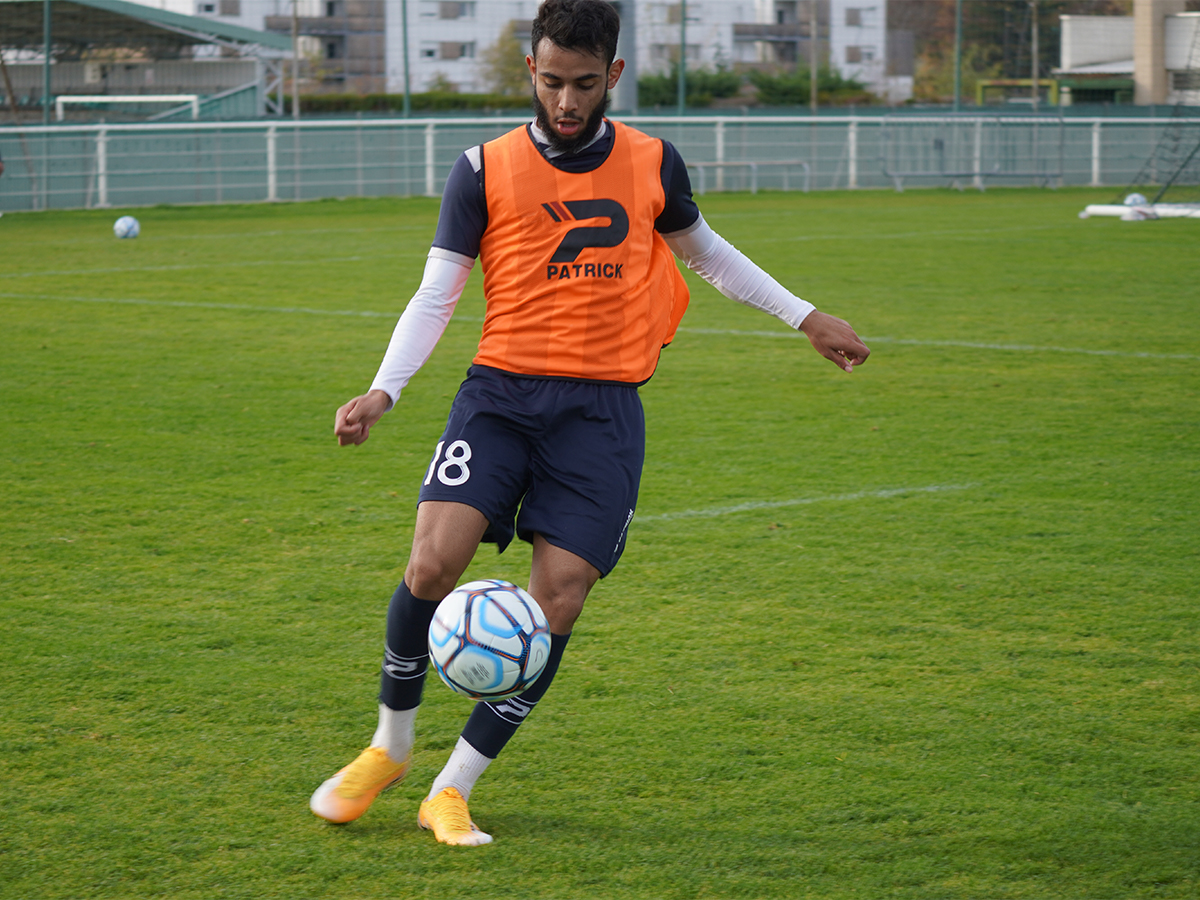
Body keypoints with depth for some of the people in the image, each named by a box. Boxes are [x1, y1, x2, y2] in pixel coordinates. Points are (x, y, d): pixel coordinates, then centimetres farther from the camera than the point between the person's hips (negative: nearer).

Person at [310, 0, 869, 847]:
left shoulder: (653, 164, 7)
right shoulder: (486, 169, 2)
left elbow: (705, 251, 25)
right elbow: (436, 294, 3)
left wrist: (805, 316, 27)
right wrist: (383, 391, -10)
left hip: (602, 410, 1)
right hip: (499, 393, -1)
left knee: (555, 607, -8)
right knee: (432, 563, -19)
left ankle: (451, 792, 5)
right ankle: (389, 747, 6)